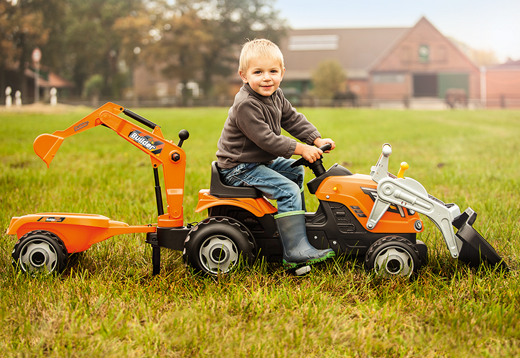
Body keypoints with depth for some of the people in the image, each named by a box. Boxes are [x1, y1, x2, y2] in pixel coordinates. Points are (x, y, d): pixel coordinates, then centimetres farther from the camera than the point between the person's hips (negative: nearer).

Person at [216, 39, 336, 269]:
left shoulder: (275, 96, 5)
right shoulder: (245, 105, -26)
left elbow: (293, 120, 11)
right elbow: (266, 139, -28)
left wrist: (317, 140, -3)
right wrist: (301, 149, -25)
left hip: (262, 160, 10)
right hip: (239, 169, -10)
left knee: (295, 171, 22)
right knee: (287, 189, -21)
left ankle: (297, 220, 31)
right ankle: (296, 253, -23)